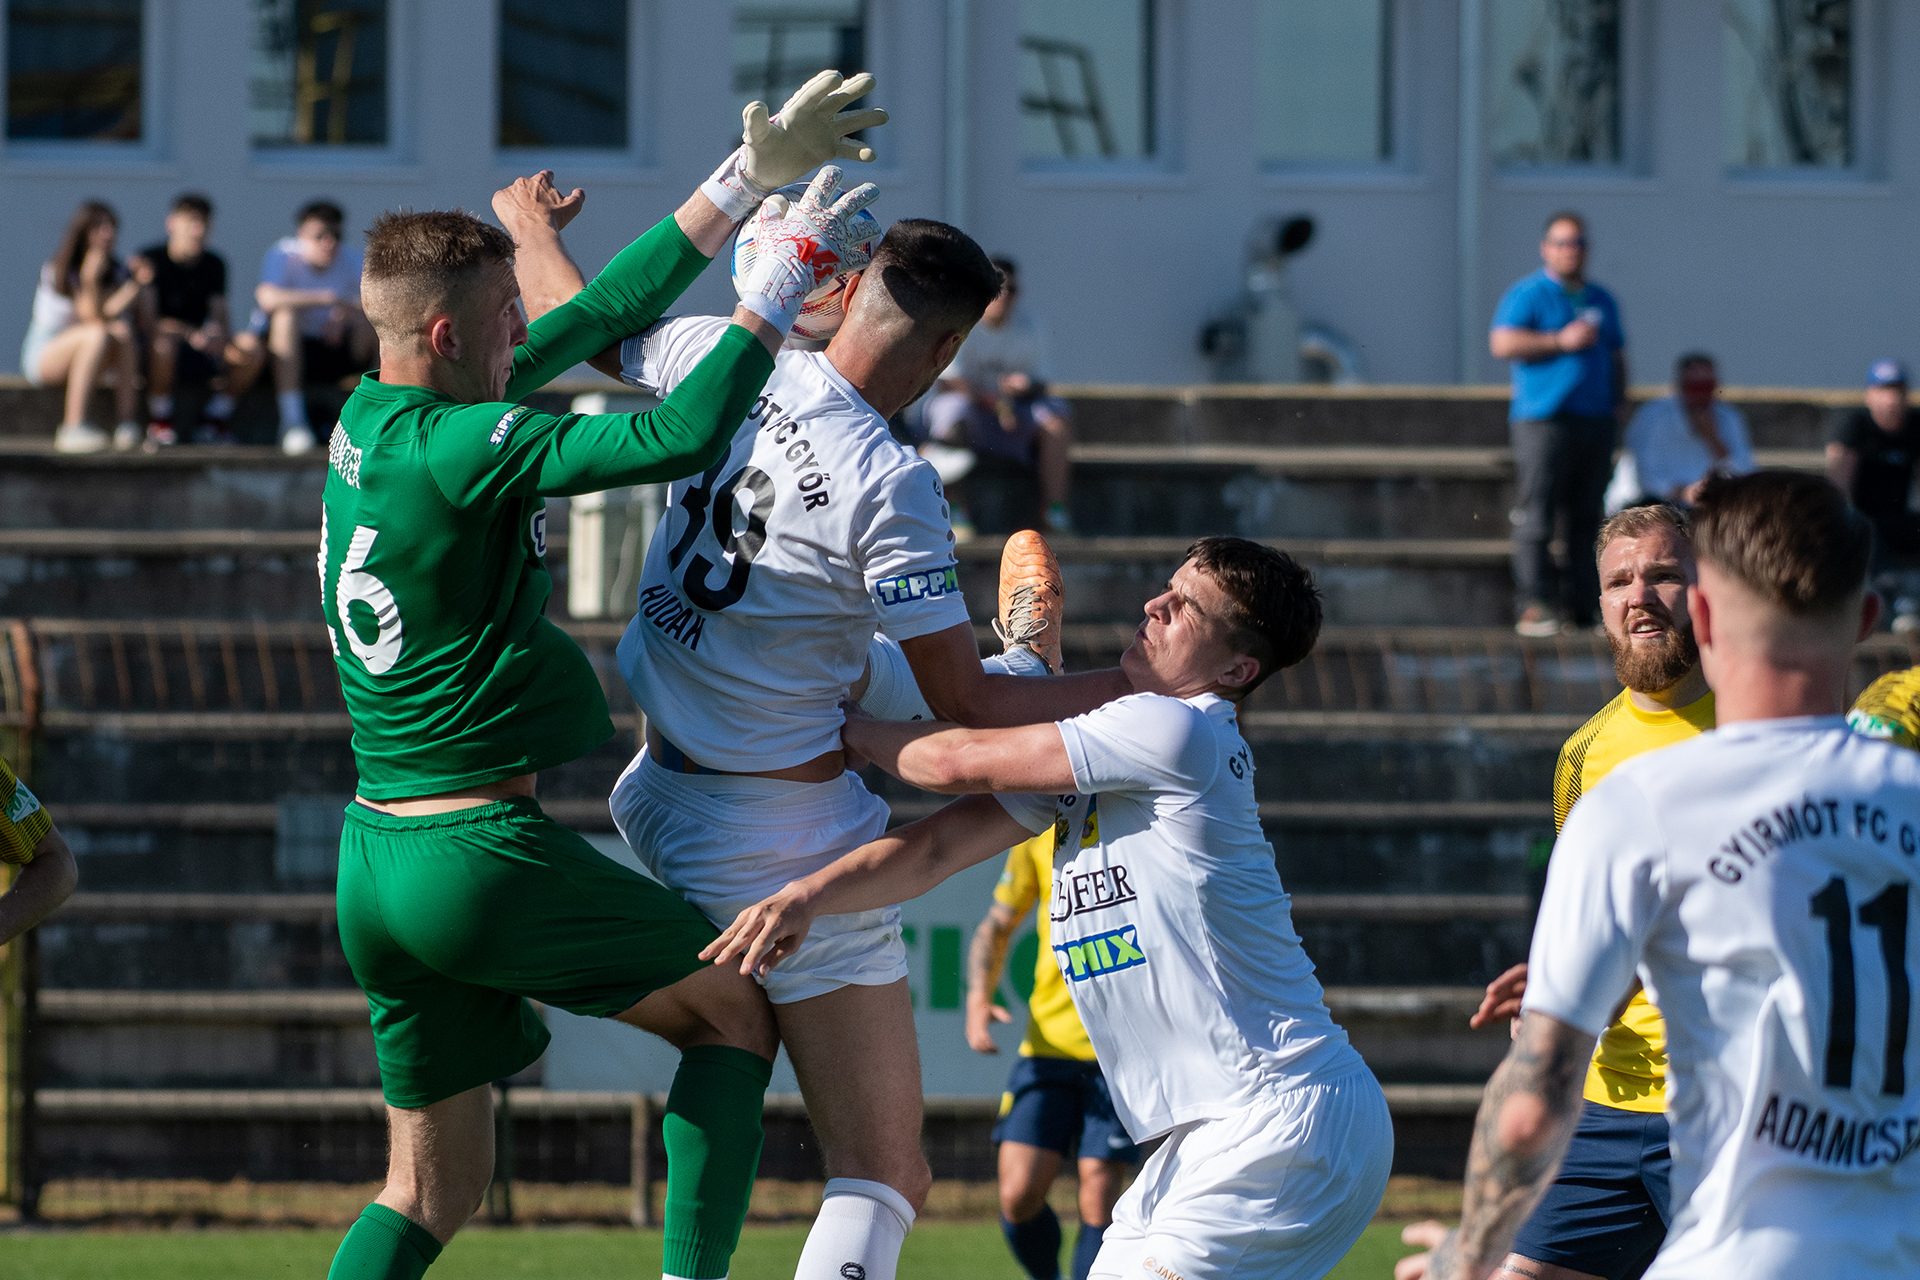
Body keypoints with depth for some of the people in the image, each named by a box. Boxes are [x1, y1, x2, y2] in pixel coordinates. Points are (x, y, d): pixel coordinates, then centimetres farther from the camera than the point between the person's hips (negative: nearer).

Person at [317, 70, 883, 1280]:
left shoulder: (371, 417, 9)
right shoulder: (455, 449, -17)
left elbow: (605, 316, 15)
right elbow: (676, 438, -22)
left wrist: (751, 178, 16)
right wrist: (781, 287, -11)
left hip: (375, 855, 8)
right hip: (483, 852, -8)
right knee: (735, 1007, 12)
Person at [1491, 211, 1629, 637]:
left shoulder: (1601, 300, 20)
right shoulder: (1528, 295, 1)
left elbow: (1616, 358, 27)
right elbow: (1502, 343, -11)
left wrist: (1618, 403, 13)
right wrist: (1561, 341, -14)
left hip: (1596, 421, 6)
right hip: (1544, 420, -6)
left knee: (1586, 520, 4)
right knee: (1535, 518, -10)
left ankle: (1580, 605, 6)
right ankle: (1534, 605, -11)